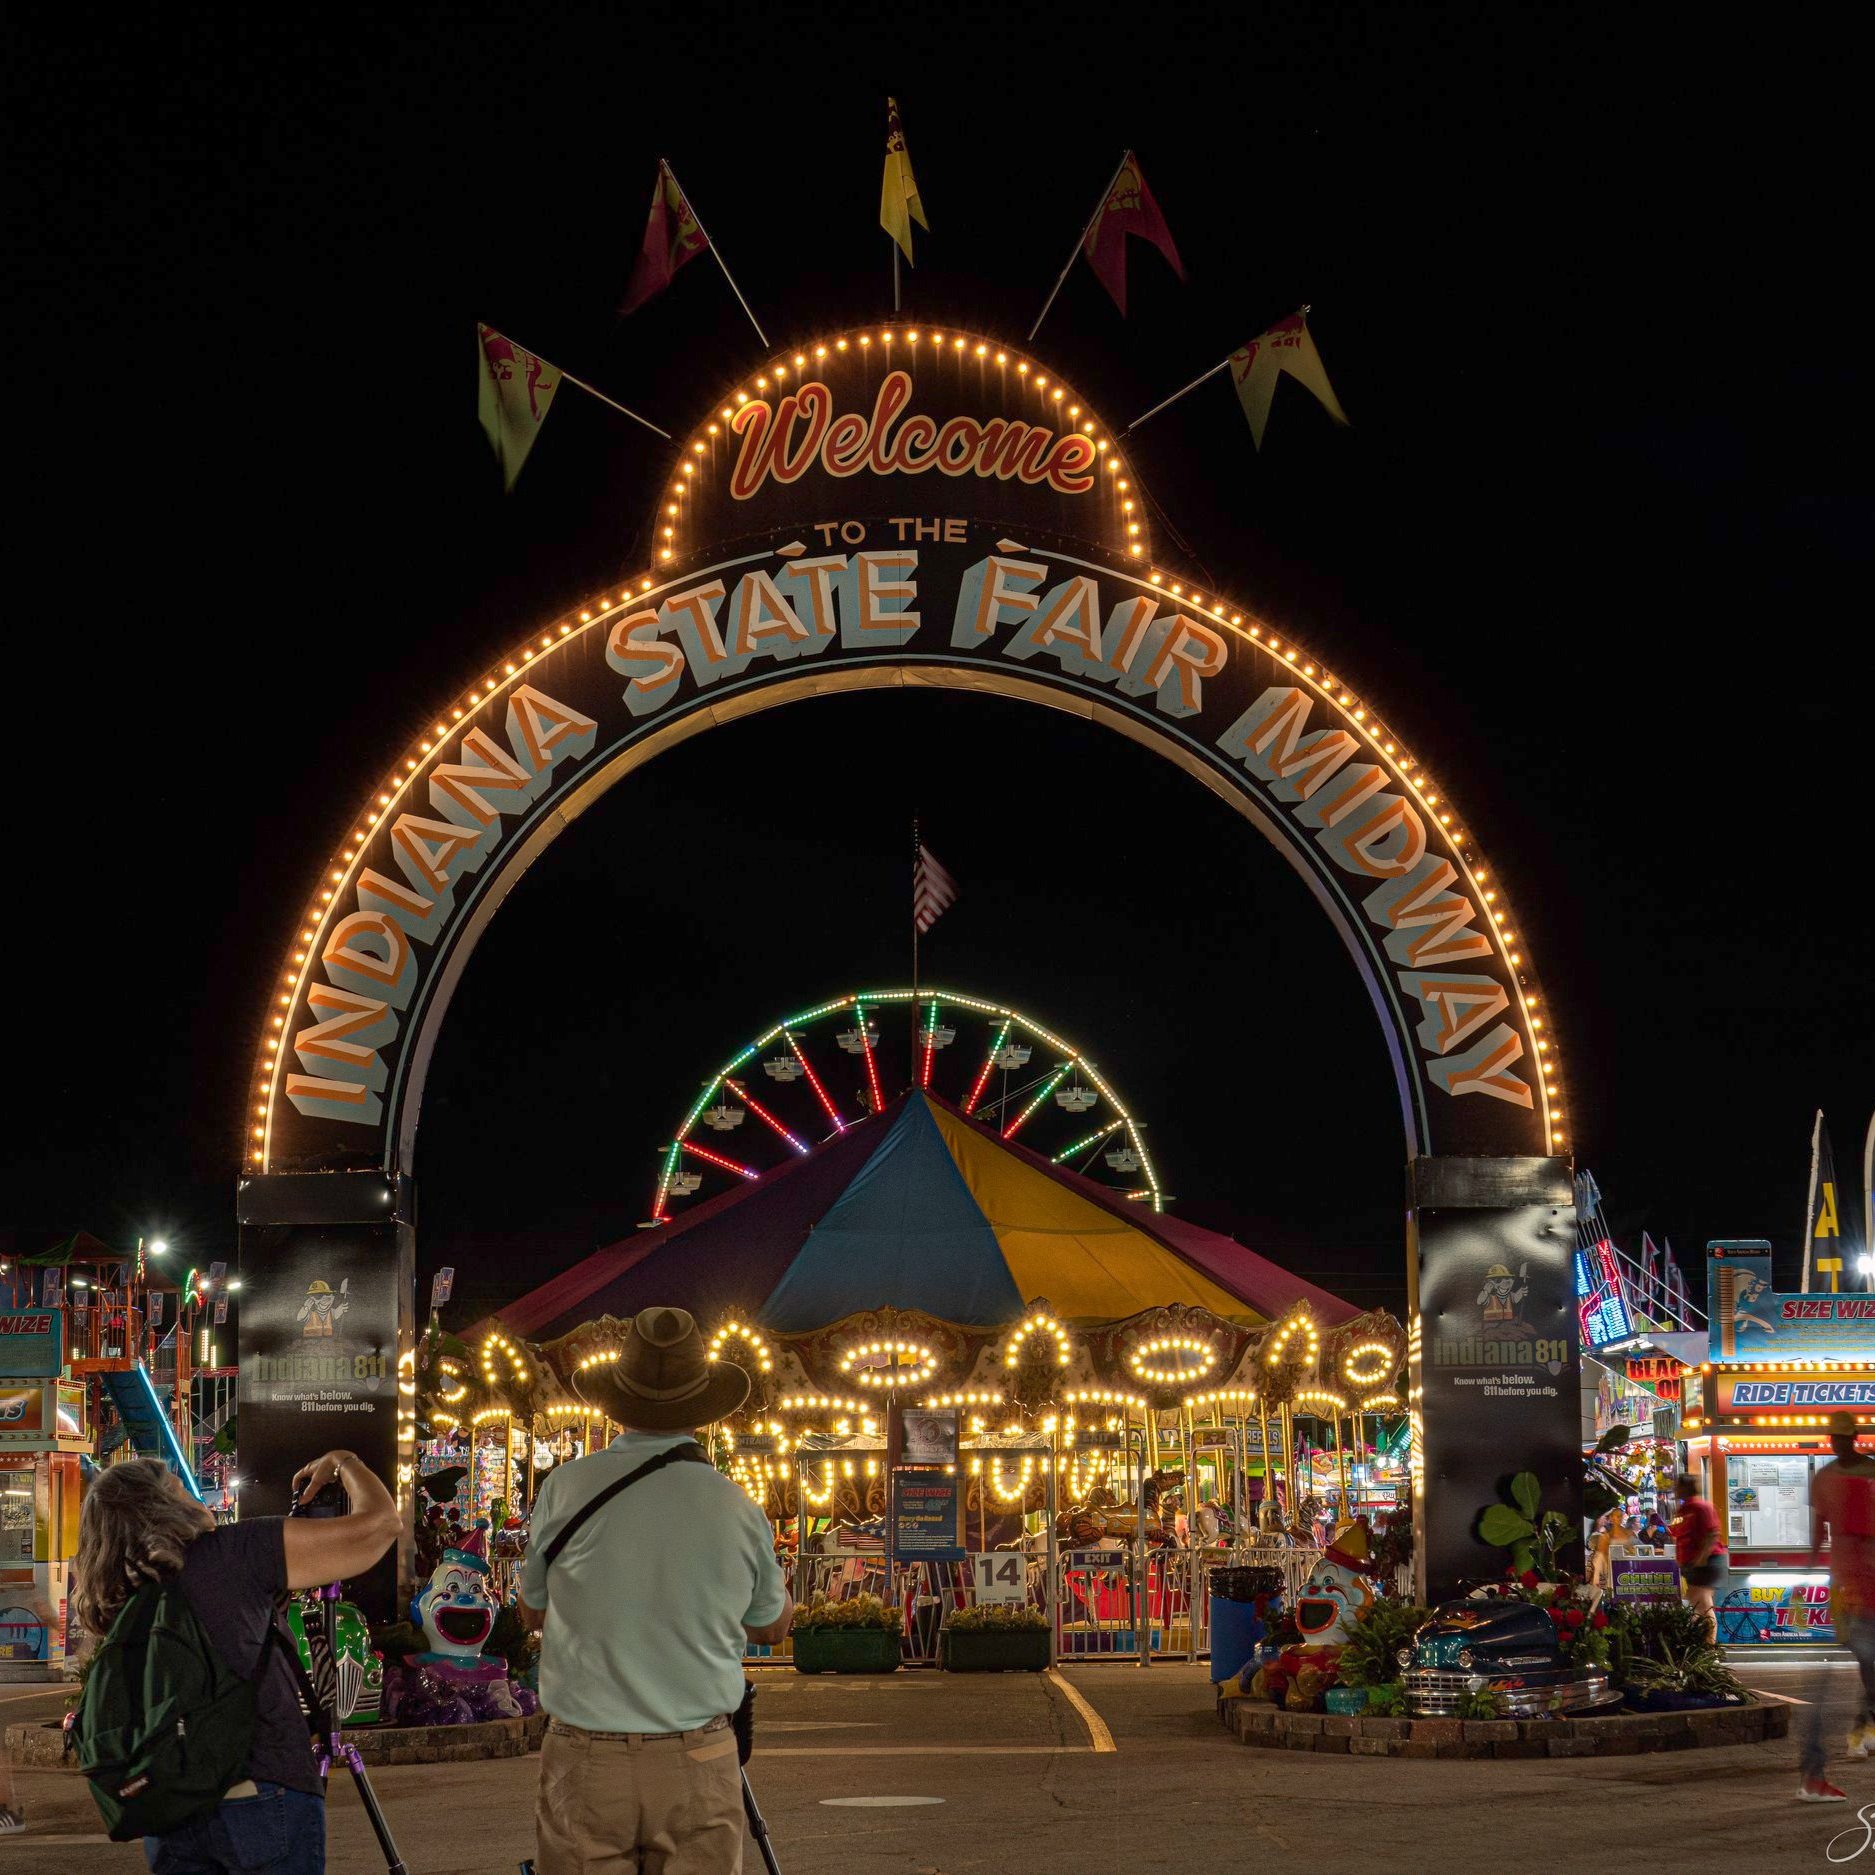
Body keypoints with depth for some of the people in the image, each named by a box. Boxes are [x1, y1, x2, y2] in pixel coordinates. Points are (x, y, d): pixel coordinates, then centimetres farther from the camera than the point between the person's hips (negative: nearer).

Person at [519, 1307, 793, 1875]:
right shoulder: (736, 1507, -4)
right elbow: (772, 1626, 15)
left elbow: (533, 1610, 11)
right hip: (697, 1764, 0)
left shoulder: (567, 1488, -6)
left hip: (584, 1761, 0)